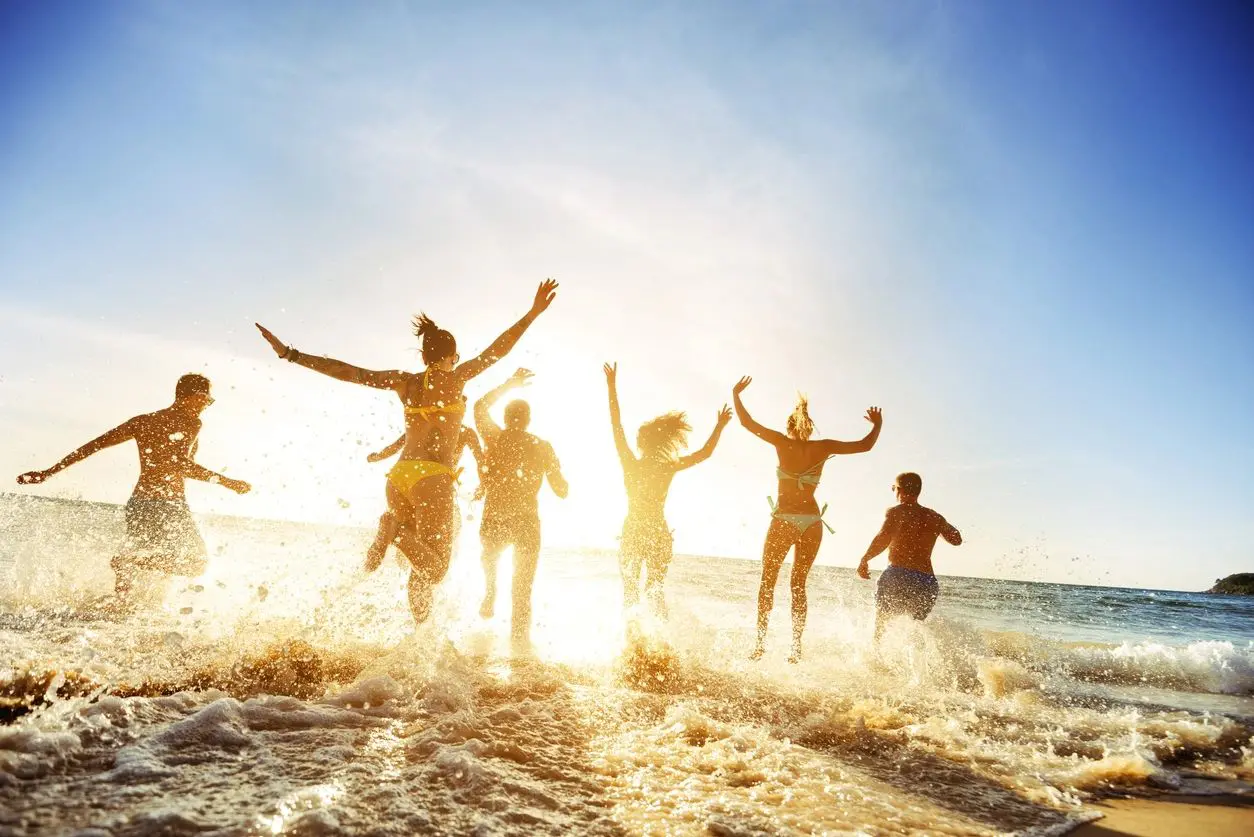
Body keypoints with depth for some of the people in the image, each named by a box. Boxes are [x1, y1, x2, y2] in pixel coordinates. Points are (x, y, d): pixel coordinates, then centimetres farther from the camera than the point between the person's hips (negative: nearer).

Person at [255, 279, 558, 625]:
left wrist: (291, 355, 9)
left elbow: (347, 371, 7)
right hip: (433, 479, -5)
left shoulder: (404, 381, 11)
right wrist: (534, 311, 0)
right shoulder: (456, 378, 2)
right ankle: (396, 531, -30)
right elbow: (498, 349, -3)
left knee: (421, 566, 18)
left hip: (398, 477, 5)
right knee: (435, 568, 0)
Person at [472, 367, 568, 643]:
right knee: (522, 591, 9)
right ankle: (519, 638, 2)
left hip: (493, 523, 1)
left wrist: (509, 385, 23)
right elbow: (562, 490, 3)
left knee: (490, 558, 37)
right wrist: (554, 467, 21)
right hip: (527, 525, -1)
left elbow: (480, 406, 17)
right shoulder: (542, 447, -1)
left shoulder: (494, 438, -2)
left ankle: (489, 598, 26)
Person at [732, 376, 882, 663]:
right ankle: (797, 647, 8)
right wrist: (877, 425, 22)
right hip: (812, 522, 2)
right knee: (799, 585, 12)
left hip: (784, 520, -2)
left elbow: (748, 423, -1)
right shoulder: (823, 447, 1)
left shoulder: (783, 443, -4)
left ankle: (760, 641, 2)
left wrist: (736, 394, 11)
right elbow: (865, 445, 5)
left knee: (768, 581, 10)